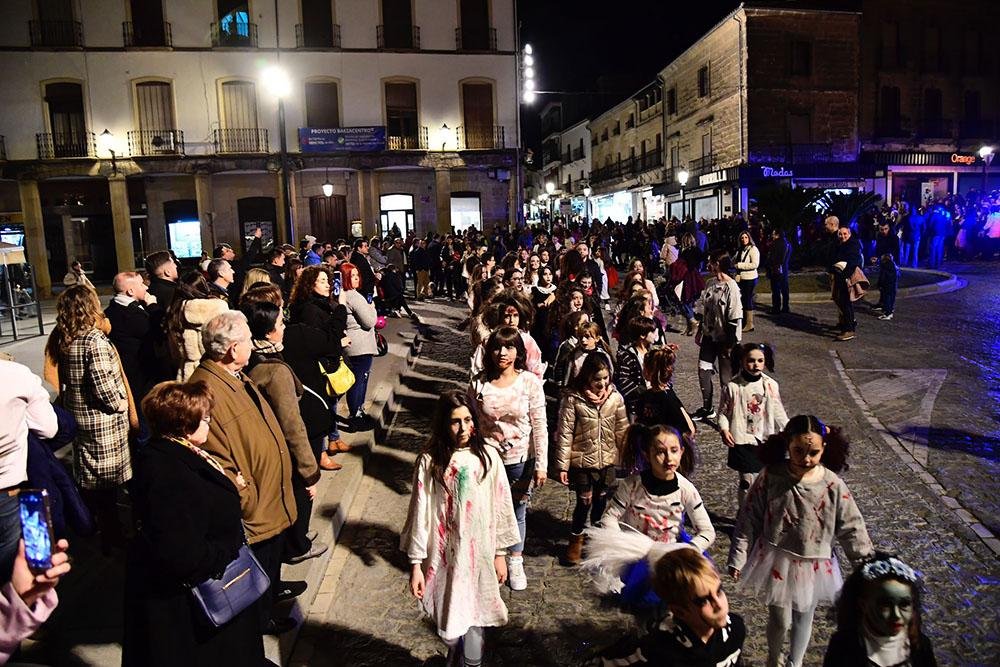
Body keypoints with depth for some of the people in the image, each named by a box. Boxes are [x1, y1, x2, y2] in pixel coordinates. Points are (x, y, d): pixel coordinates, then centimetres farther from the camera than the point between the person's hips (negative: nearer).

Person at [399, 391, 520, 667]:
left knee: (474, 617, 8)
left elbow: (500, 507, -1)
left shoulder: (488, 456, -8)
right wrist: (416, 564, -6)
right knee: (448, 616, 17)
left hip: (479, 553, 0)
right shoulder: (429, 461, -12)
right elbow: (420, 512, -8)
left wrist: (500, 553, 3)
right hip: (444, 555, 0)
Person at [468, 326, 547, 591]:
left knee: (517, 514, 16)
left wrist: (541, 465, -8)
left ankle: (516, 564, 38)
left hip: (520, 460, 0)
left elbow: (540, 427, -8)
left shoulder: (530, 382, -12)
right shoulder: (479, 384, -8)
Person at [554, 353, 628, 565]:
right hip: (582, 460, -3)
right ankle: (576, 539, 27)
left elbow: (622, 430, 4)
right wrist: (562, 465, -12)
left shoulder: (615, 397, -5)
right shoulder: (573, 398, -16)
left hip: (607, 460, 3)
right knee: (584, 501, 2)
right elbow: (564, 433, -13)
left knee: (601, 499, 16)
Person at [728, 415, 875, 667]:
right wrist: (738, 558, -9)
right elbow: (749, 519, -10)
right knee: (780, 619, 10)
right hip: (776, 562, -1)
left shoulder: (833, 486, -13)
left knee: (803, 619, 19)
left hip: (813, 566, 2)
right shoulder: (771, 477, -16)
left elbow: (851, 528, -3)